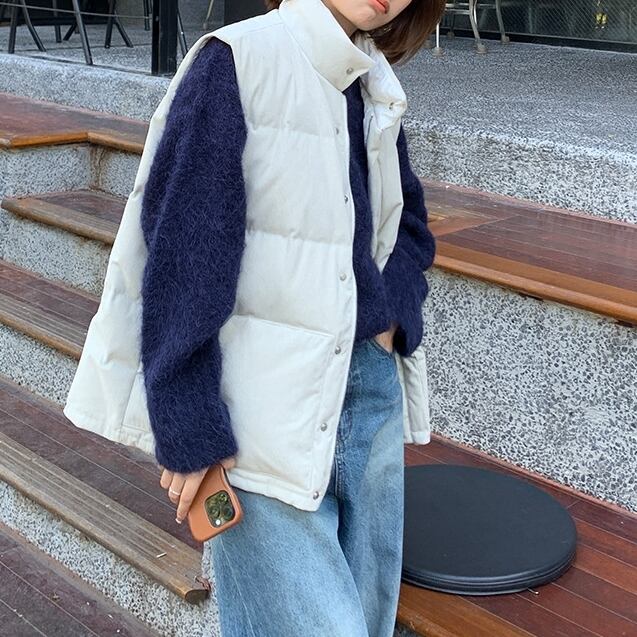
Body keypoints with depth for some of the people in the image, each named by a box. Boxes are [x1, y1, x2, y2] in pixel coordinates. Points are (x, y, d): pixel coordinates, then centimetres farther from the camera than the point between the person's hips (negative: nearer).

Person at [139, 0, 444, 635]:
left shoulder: (376, 89, 8)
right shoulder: (236, 63, -10)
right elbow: (181, 254, -14)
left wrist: (394, 311, 2)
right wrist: (190, 431, -16)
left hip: (368, 390, 7)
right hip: (267, 413, -6)